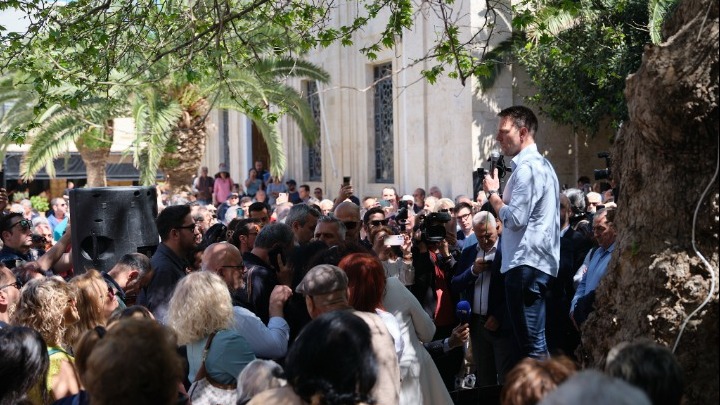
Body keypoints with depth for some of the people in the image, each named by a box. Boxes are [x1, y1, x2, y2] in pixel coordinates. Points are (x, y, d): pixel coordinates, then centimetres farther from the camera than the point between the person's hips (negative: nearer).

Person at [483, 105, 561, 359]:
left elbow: (515, 219, -19)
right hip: (537, 262, 11)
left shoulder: (526, 167, -13)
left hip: (525, 264, -11)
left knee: (531, 344, -10)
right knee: (535, 340, 12)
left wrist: (492, 193, -6)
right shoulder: (541, 164, 20)